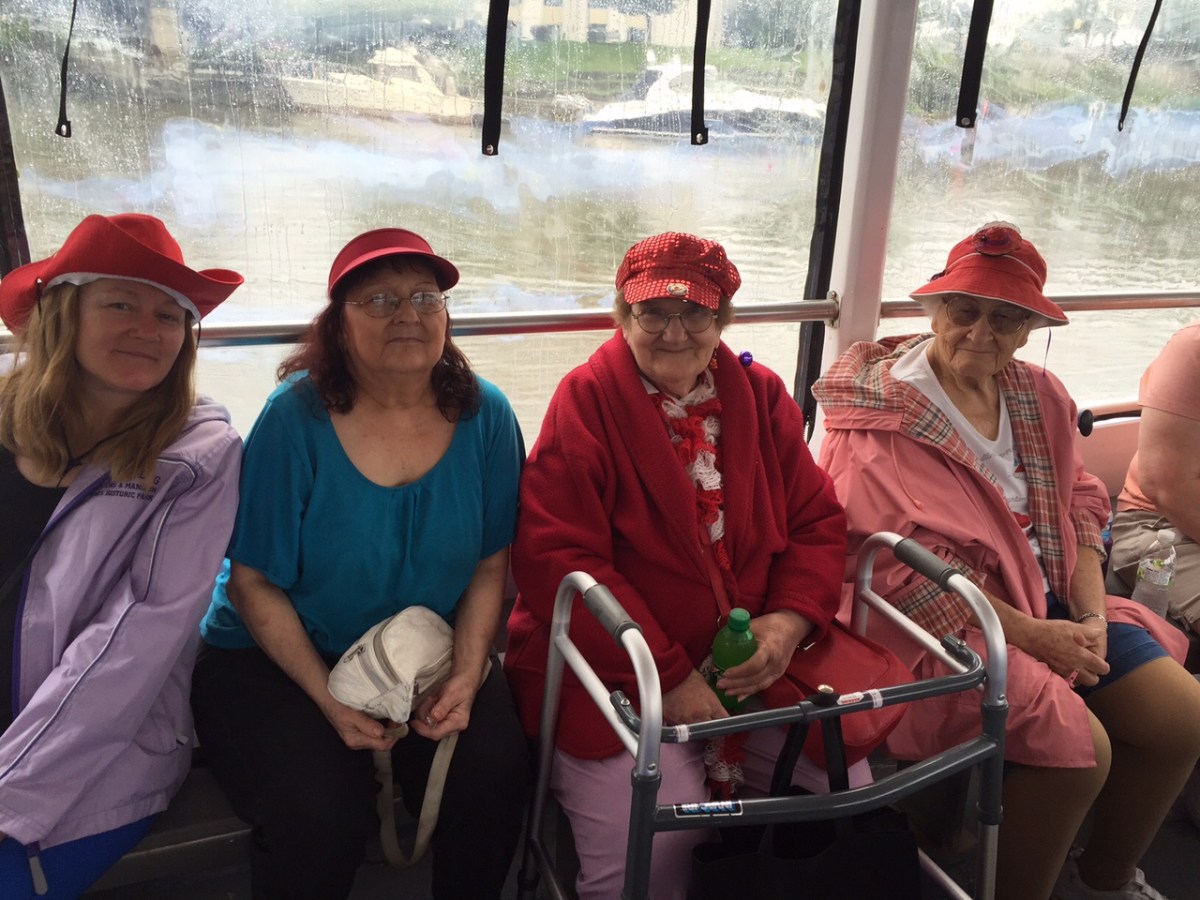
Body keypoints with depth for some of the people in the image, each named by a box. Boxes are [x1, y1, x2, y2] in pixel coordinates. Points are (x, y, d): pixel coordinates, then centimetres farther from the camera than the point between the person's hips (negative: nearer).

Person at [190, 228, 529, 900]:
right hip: (275, 655, -2)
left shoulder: (484, 414, -6)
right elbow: (254, 581, -10)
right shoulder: (295, 418, -15)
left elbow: (490, 563, -1)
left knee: (494, 770, -19)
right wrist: (329, 698, -17)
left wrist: (467, 675, -13)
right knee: (320, 813, -24)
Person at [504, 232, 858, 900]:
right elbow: (558, 562, -16)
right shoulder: (586, 403, -8)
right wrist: (669, 676, -18)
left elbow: (817, 521, 9)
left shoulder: (760, 396, 8)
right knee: (651, 846, -20)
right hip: (616, 669, -4)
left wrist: (792, 620, -11)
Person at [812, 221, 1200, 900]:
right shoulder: (884, 412, -13)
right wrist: (1031, 634, -18)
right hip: (942, 620, -7)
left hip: (1048, 600, 8)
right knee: (1077, 743, -23)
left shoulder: (1040, 397, 10)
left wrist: (1091, 615, -7)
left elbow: (1079, 510, 10)